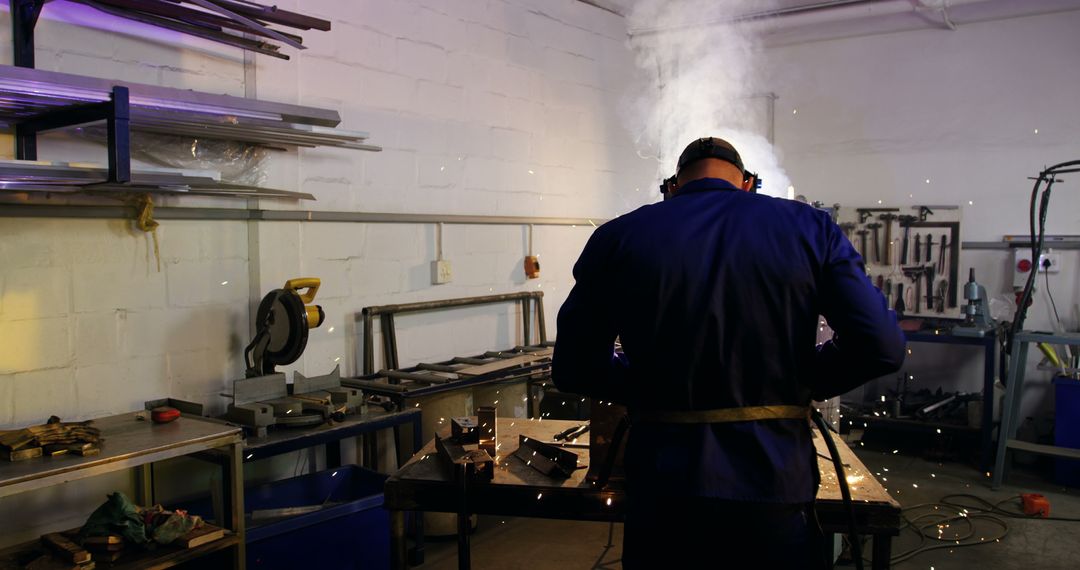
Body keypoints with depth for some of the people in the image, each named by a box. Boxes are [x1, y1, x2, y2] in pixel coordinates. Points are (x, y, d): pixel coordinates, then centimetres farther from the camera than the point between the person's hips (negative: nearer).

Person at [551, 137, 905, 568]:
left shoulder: (617, 239, -1)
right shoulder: (809, 228, 0)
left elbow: (573, 368, 0)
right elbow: (881, 347, -6)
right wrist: (800, 382, 10)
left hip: (663, 488, 0)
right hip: (774, 484, 0)